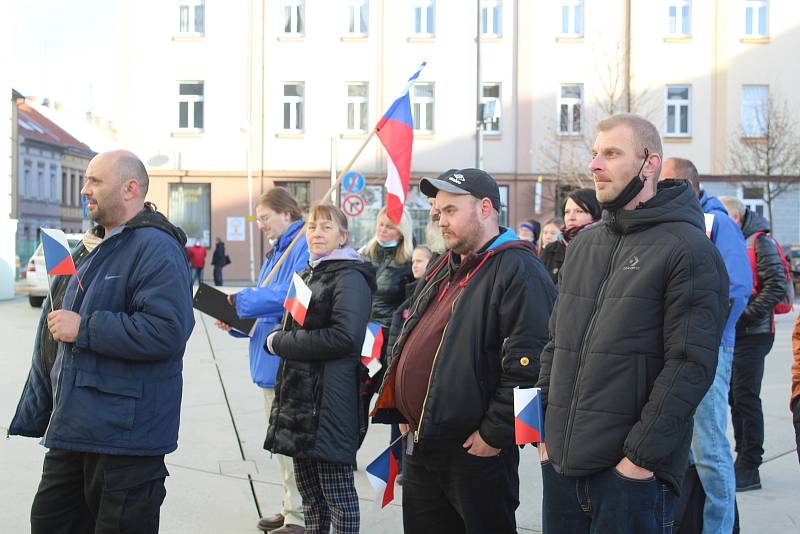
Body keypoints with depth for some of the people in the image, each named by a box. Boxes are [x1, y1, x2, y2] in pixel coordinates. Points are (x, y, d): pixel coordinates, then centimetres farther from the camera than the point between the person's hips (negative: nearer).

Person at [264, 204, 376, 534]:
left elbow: (344, 337, -21)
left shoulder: (350, 278, -9)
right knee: (308, 488, 14)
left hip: (331, 399, -8)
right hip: (299, 395, 8)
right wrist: (276, 339, 1)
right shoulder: (307, 276, 18)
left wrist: (280, 343, -14)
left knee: (336, 491, -3)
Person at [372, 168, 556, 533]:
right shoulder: (442, 268, 16)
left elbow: (527, 364, -22)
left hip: (476, 449, -9)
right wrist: (405, 411, 17)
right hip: (420, 441, 9)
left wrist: (495, 434, -20)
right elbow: (412, 342, 24)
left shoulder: (518, 271, -15)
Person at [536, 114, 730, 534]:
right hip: (560, 463, 6)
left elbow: (691, 364, -15)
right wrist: (545, 429, 11)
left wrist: (642, 455, -17)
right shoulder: (583, 245, 13)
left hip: (633, 472, -6)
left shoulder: (689, 251, -9)